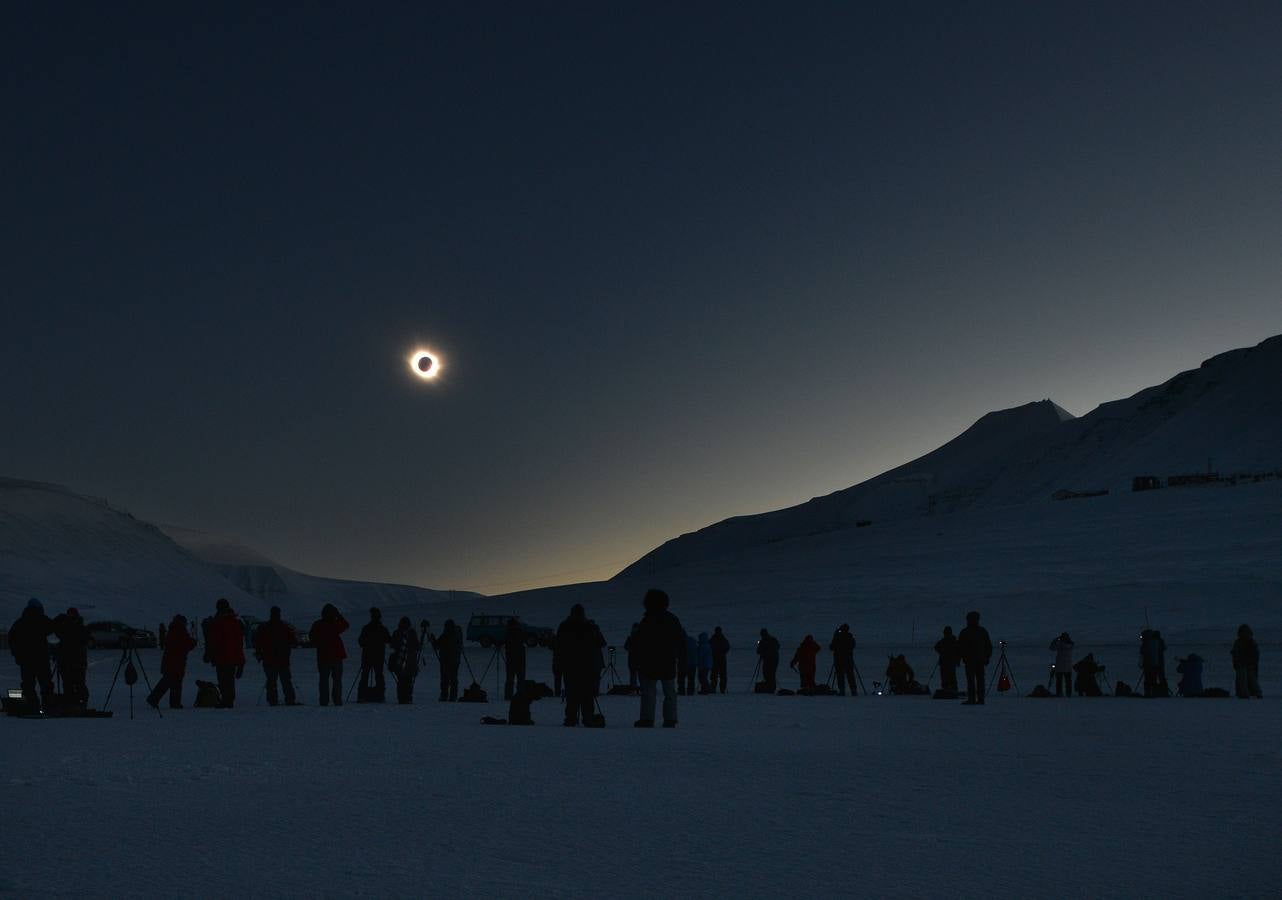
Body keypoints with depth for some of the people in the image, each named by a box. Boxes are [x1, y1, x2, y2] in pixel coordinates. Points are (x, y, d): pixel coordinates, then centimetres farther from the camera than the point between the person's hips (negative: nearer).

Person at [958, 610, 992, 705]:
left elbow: (959, 647, -2)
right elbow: (989, 646, 13)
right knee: (980, 679, 6)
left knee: (970, 680, -6)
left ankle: (971, 699, -10)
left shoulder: (965, 632, -2)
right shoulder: (983, 631, 11)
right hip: (981, 659, 4)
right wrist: (987, 658, 17)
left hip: (969, 659, -4)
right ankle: (980, 699, 3)